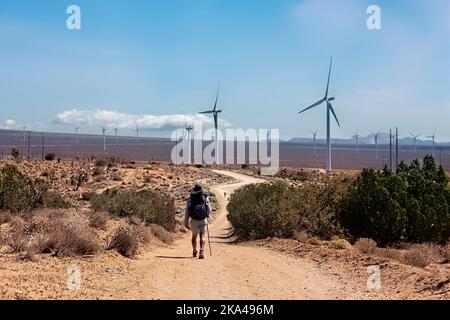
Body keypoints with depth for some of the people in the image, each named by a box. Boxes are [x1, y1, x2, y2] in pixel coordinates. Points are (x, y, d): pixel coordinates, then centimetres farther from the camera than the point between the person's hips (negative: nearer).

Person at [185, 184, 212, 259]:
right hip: (203, 220, -1)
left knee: (194, 236, 19)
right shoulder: (206, 198, 3)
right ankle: (202, 251, -23)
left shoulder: (190, 198, 4)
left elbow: (186, 211, 3)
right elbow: (209, 210, 9)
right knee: (202, 236, -4)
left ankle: (194, 251, 30)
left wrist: (186, 222, 9)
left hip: (194, 220, 1)